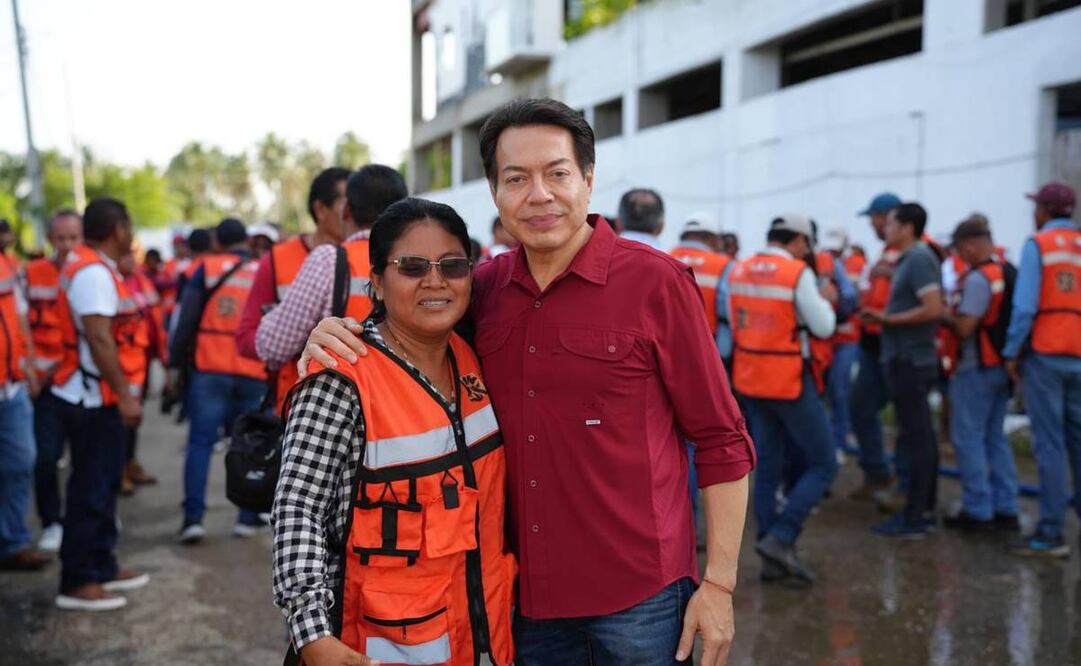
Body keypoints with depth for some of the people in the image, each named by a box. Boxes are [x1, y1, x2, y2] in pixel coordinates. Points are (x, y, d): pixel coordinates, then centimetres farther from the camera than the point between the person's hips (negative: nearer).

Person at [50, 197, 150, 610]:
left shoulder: (96, 268, 14)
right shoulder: (93, 272, -17)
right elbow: (98, 338, -25)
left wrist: (123, 391, 18)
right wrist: (124, 394, -25)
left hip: (103, 395, 10)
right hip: (97, 395, -10)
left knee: (103, 483, 16)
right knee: (91, 488, -4)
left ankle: (101, 567, 25)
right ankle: (77, 583, 3)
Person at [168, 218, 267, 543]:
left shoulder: (207, 268, 2)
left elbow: (186, 319, -2)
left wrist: (176, 361, 5)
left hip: (210, 370, -1)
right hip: (254, 373, 2)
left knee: (200, 442, 2)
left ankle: (193, 516, -3)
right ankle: (249, 516, 13)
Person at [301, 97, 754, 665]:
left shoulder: (655, 281, -10)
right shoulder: (485, 286, 1)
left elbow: (721, 442, -7)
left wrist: (718, 583, -9)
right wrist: (334, 332, -6)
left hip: (637, 597, -4)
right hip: (527, 596, 4)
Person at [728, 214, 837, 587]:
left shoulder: (738, 271, 4)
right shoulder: (798, 274, -14)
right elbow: (823, 328, -10)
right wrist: (825, 300, 9)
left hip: (750, 380, 7)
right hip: (789, 382, -7)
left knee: (767, 468, 13)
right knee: (822, 465, 6)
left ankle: (774, 558, 18)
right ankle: (779, 538, -5)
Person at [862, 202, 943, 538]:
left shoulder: (919, 259, -14)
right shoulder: (911, 259, 15)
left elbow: (933, 309, -23)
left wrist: (889, 319, -16)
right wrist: (885, 316, 9)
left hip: (909, 360, -10)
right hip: (909, 358, 10)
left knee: (915, 437, -6)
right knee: (922, 436, 14)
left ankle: (913, 518, 0)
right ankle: (925, 508, 24)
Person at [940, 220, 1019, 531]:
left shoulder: (977, 278, -19)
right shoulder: (1008, 273, 10)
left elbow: (964, 328, -22)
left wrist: (944, 316, -4)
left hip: (975, 368, -9)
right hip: (1000, 366, 9)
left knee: (968, 438, 0)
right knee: (995, 437, 15)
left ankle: (978, 510, 3)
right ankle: (1005, 508, 18)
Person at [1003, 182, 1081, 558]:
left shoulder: (1037, 244, -4)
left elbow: (1025, 305, -11)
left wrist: (1012, 352, -4)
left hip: (1045, 354, -4)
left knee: (1049, 444, -3)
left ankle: (1051, 534, 0)